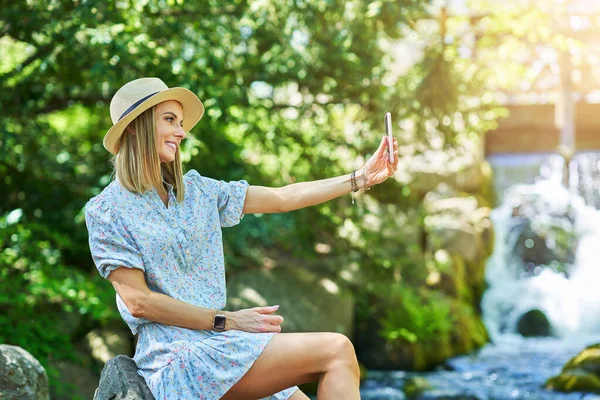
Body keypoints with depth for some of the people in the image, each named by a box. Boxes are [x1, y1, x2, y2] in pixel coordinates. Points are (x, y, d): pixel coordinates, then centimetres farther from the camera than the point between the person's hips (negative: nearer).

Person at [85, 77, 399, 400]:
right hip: (177, 357, -7)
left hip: (217, 344, 7)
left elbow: (283, 198, 17)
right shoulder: (106, 212, -3)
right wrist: (228, 321, -13)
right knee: (335, 351, -19)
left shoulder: (194, 190, 15)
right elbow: (138, 301, -10)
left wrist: (361, 178, 14)